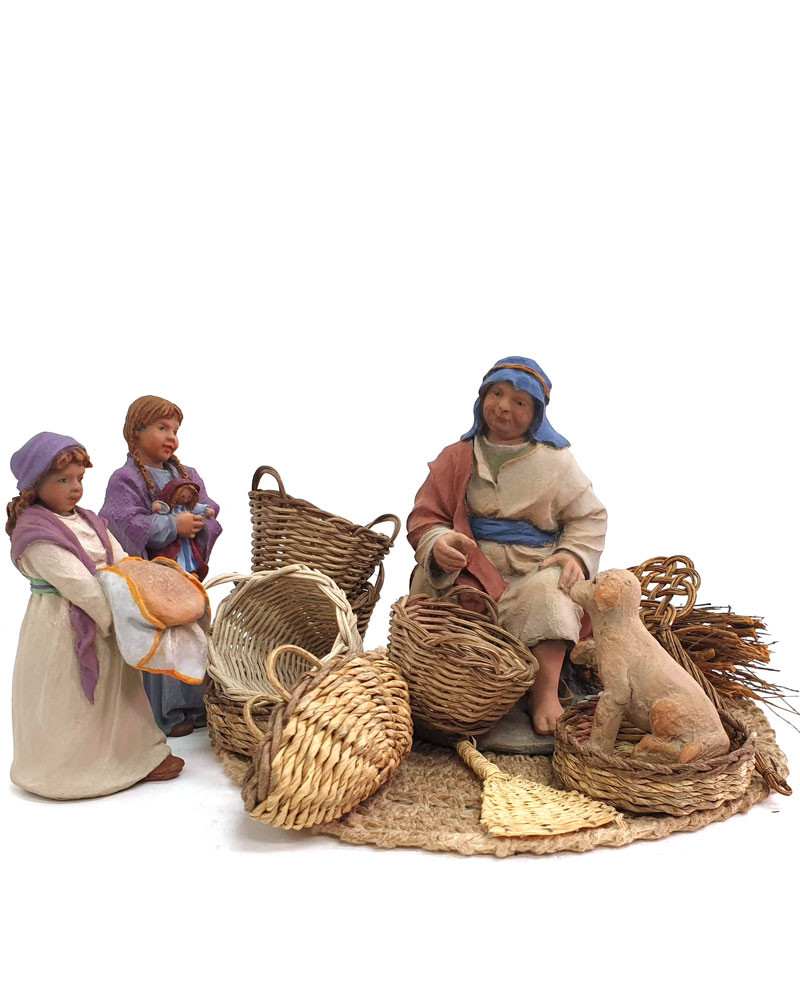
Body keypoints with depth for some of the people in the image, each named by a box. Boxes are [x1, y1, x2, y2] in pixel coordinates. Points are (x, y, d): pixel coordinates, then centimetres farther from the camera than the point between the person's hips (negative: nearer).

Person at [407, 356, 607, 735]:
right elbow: (425, 517, 4)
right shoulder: (458, 458, 10)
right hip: (473, 565, 1)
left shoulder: (554, 461, 9)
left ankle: (545, 692, -26)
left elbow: (588, 516, 13)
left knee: (549, 591, -32)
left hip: (534, 565, -1)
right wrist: (438, 544, -21)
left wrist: (575, 555, -8)